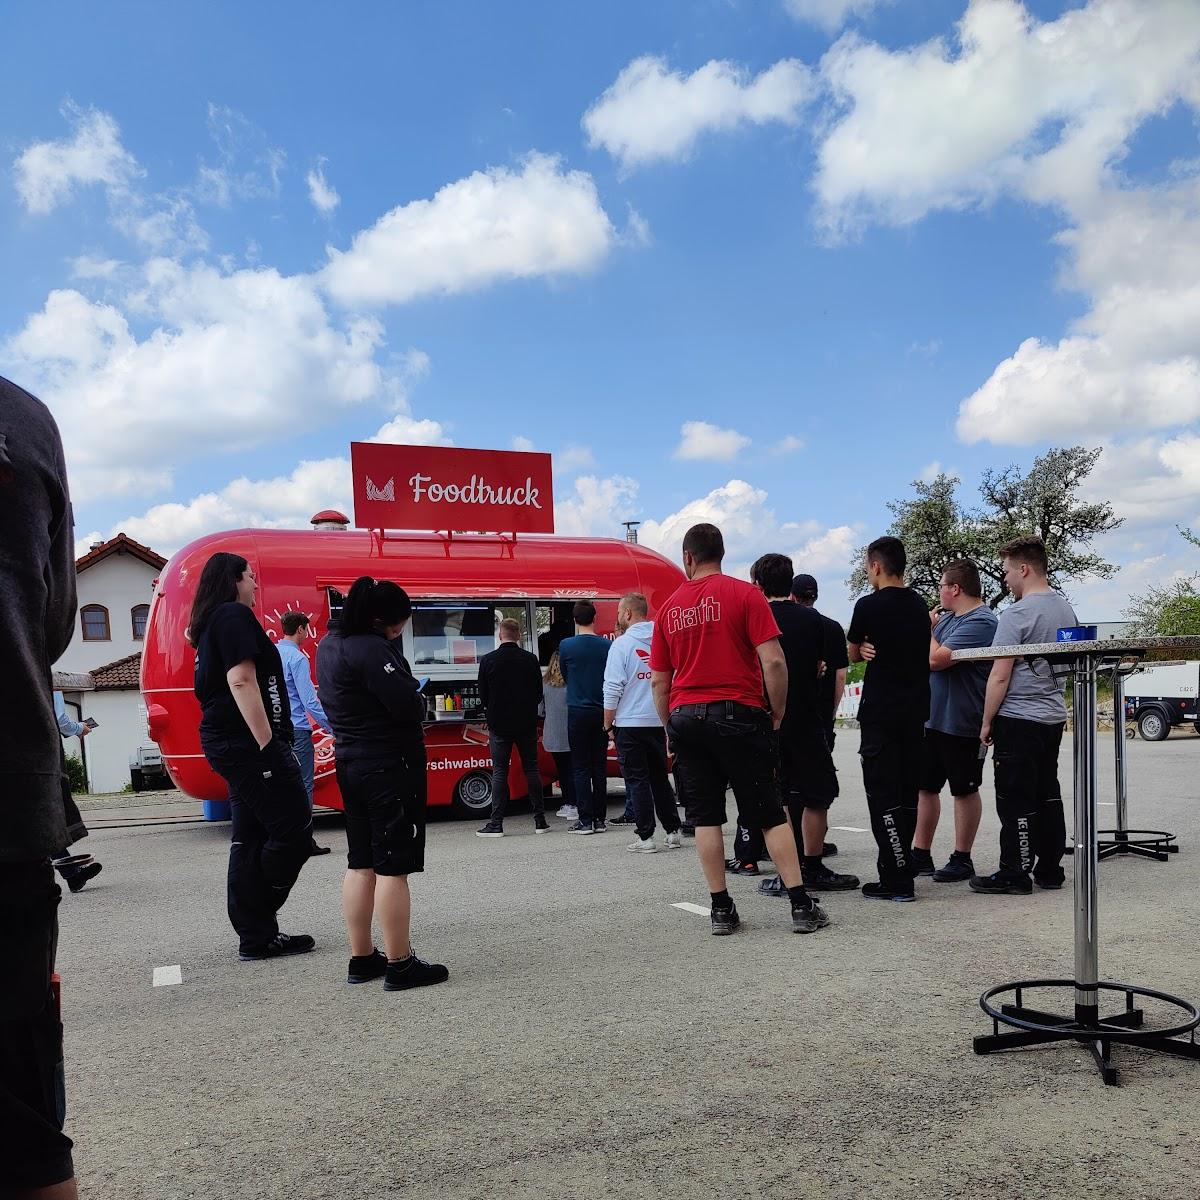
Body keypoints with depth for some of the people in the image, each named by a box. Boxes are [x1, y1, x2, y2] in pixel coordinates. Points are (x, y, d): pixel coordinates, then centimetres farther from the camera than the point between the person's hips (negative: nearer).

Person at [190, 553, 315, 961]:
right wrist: (268, 744, -22)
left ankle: (255, 935, 13)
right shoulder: (235, 615, -9)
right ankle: (258, 933, 2)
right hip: (249, 741, -10)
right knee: (294, 831, -5)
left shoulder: (210, 625, 21)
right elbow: (242, 681, -19)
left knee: (250, 838, 10)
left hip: (230, 743, 10)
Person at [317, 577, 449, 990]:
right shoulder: (370, 649, -22)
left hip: (351, 763, 9)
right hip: (389, 766, -9)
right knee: (393, 867, -3)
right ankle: (400, 966, 4)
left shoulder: (330, 642, 9)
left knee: (360, 863, 14)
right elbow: (409, 705, -24)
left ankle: (361, 959, 21)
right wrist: (416, 701, -1)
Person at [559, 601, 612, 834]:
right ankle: (600, 819, 12)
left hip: (578, 712, -2)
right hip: (601, 711, 3)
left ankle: (586, 820, 0)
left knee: (580, 767, 2)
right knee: (600, 766, 9)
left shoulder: (566, 646, -7)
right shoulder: (607, 646, -2)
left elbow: (565, 675, 8)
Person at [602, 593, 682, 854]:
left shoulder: (622, 644, -10)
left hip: (630, 724, -5)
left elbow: (613, 690, -13)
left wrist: (609, 725, -2)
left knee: (637, 781, 2)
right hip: (658, 722, 5)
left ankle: (646, 838, 3)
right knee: (660, 777, 15)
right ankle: (672, 832, 17)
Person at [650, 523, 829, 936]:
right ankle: (801, 905, 2)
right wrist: (777, 714, 1)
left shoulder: (669, 607, 8)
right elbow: (773, 661, -11)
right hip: (738, 715, -3)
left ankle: (721, 908, 9)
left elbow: (658, 681, 10)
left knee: (705, 816, 7)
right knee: (770, 814, 3)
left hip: (685, 717, 3)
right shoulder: (744, 594, -3)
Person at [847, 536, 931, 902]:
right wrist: (876, 650, 4)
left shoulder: (870, 605, -10)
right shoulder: (919, 605, 10)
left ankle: (898, 879, -5)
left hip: (880, 711, -7)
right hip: (917, 708, 7)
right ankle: (897, 868, 20)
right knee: (907, 793, 13)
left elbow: (853, 654, 2)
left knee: (883, 794, -4)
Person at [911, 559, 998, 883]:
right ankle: (920, 855, 20)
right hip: (931, 717, 9)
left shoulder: (980, 622, -18)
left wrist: (929, 629, -8)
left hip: (961, 723, -9)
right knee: (925, 786, 11)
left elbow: (935, 659, -25)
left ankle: (962, 859, 15)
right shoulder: (946, 616, 12)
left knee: (964, 790, 5)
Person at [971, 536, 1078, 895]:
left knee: (1015, 801, -2)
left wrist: (986, 722, -7)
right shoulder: (1066, 610, 10)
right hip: (1054, 717, 8)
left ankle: (1015, 875, 2)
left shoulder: (1017, 614, -16)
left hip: (1018, 718, -8)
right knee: (1048, 795, 14)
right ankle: (1050, 869, 20)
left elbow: (1000, 676, -16)